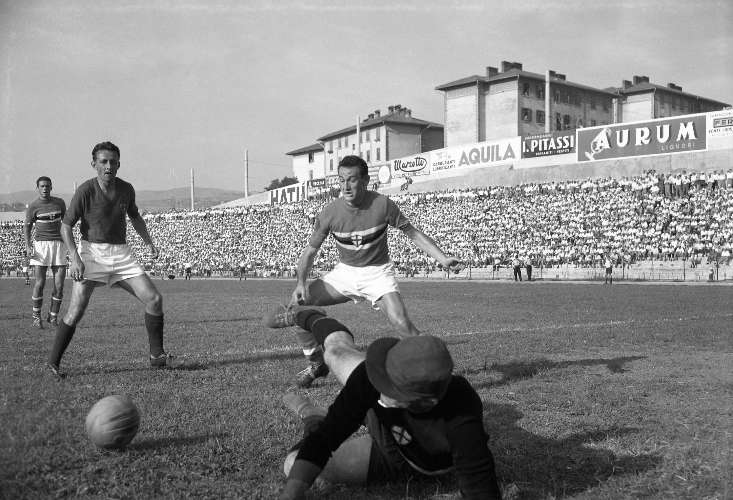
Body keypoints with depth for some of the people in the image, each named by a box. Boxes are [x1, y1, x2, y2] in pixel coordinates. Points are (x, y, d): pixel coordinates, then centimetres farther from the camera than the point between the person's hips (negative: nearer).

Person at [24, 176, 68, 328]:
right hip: (41, 243, -2)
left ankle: (53, 316, 12)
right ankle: (36, 316, 10)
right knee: (40, 283, -7)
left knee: (59, 285, -3)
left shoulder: (60, 203, 7)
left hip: (58, 244, 2)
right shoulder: (33, 206, 1)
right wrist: (28, 245, -5)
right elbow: (27, 227, 8)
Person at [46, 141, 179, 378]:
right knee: (77, 309, -14)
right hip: (91, 252, -4)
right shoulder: (85, 191, -10)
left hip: (121, 253, 5)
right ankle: (53, 362, 4)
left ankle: (157, 356, 9)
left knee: (154, 299, -5)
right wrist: (75, 258, -17)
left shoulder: (126, 189, 4)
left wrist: (149, 242, 14)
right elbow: (65, 226, -6)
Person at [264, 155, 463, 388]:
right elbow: (310, 250, -3)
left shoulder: (382, 204, -19)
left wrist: (443, 259, -13)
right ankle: (316, 363, 12)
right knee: (297, 303, -9)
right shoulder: (330, 212, -15)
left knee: (401, 323, -26)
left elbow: (412, 233, -6)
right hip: (344, 272, 3)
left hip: (378, 271, -3)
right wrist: (300, 283, -17)